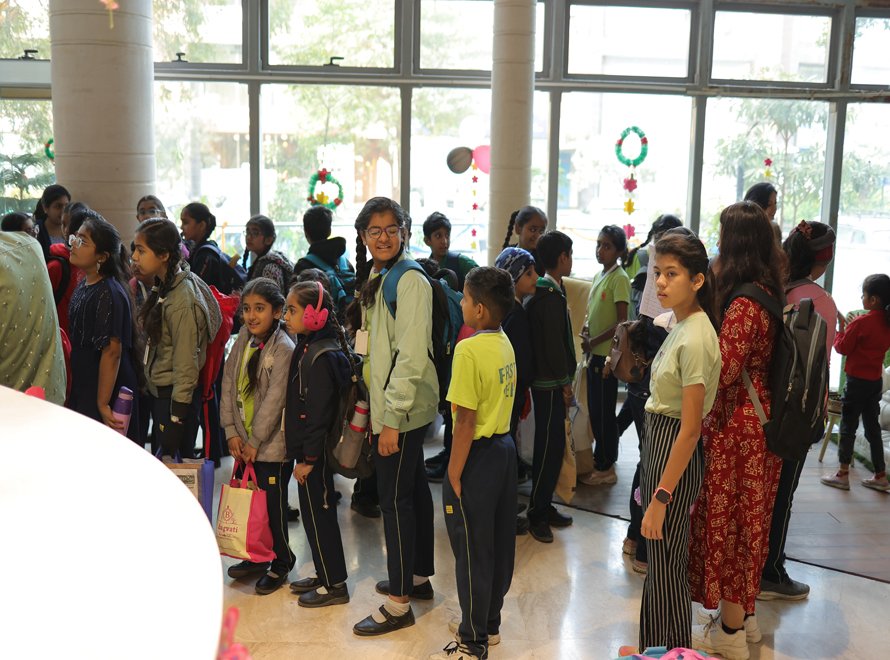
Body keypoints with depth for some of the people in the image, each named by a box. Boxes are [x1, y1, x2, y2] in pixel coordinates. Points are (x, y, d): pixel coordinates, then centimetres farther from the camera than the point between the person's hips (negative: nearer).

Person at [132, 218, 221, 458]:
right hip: (159, 393, 9)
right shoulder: (164, 286, 6)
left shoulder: (183, 300, -22)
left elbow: (186, 365, -20)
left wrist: (176, 418, -18)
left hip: (176, 396, -9)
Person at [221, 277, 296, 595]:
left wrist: (255, 441, -14)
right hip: (245, 440, 6)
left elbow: (275, 399, -18)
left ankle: (281, 562, 23)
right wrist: (232, 431, -2)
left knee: (274, 504, 5)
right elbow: (229, 383, 4)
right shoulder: (243, 340, 3)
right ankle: (257, 556, 34)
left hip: (272, 444, -6)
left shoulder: (283, 349, -17)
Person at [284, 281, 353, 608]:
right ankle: (324, 574, 31)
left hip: (315, 453, -10)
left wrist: (308, 458, -19)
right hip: (307, 449, 10)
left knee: (318, 515, 1)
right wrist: (302, 453, 17)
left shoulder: (321, 358, -22)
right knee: (314, 513, 18)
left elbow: (319, 413, -23)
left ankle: (334, 584, 14)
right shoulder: (307, 349, 9)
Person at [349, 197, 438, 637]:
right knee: (412, 489, 17)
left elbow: (412, 356, -20)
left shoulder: (410, 282, -15)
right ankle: (418, 577, 31)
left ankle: (398, 603, 6)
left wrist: (392, 419, -21)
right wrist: (373, 409, 13)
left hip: (403, 410, -9)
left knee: (395, 497, -4)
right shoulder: (374, 278, 13)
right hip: (386, 405, 9)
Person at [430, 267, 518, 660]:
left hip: (479, 454, -9)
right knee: (499, 542, 17)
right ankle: (489, 623, 34)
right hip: (504, 447, 9)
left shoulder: (469, 350, -21)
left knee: (472, 550, 3)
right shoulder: (505, 344, 5)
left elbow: (466, 421, -21)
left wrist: (454, 473, -14)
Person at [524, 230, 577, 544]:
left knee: (551, 445, 14)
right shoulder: (551, 296, -16)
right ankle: (537, 514, 4)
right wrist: (565, 383, -13)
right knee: (549, 446, -4)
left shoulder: (543, 291, 14)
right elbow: (554, 344, -19)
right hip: (550, 384, -10)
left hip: (549, 383, 10)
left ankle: (544, 507, 24)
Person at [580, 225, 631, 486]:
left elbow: (621, 323, -16)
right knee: (595, 410, 15)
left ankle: (605, 467, 11)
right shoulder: (599, 276, 12)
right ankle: (603, 458, 27)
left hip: (607, 354, -8)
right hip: (594, 353, 8)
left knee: (603, 412, 0)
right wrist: (585, 328, 1)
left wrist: (593, 342, -12)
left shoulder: (619, 278, -13)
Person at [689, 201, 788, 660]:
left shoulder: (743, 305, -22)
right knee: (747, 520, 19)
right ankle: (745, 615, 33)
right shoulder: (768, 294, 6)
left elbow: (723, 372, -24)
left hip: (736, 427, -9)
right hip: (759, 420, 9)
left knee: (726, 521, 3)